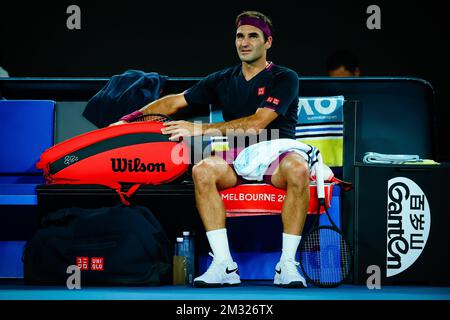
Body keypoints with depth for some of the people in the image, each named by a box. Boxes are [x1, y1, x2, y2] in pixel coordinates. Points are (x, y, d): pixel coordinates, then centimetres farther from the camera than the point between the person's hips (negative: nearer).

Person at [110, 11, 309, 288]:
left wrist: (200, 129, -17)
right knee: (202, 170, -30)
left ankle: (287, 265, -33)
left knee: (298, 169, -39)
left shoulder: (284, 78, -1)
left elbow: (257, 124, -14)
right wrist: (129, 119, 11)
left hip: (277, 152, -3)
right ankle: (224, 265, -31)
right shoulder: (223, 80, 16)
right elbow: (175, 101, 21)